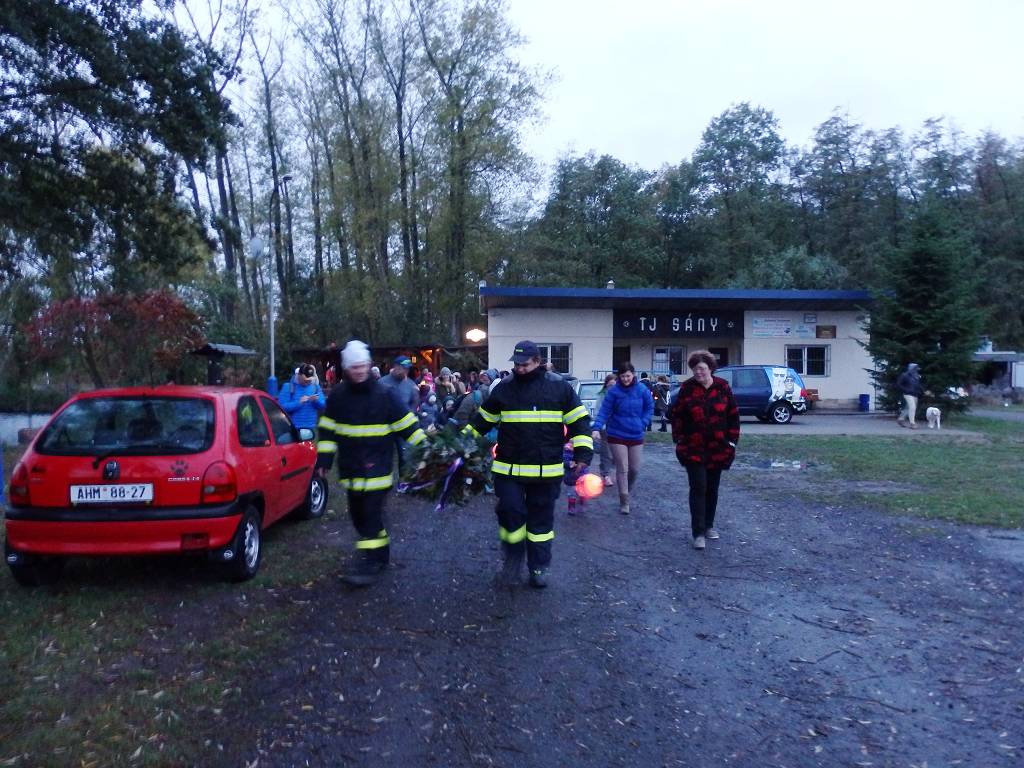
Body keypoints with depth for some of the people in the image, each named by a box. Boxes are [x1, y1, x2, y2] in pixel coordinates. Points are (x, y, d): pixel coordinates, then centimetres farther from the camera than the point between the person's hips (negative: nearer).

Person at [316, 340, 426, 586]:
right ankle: (381, 552, 31)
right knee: (358, 515, 14)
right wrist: (324, 459, 5)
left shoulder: (382, 394, -6)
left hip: (376, 466, -5)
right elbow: (327, 430, 9)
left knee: (371, 514, -8)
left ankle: (368, 561, -1)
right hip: (351, 467, 5)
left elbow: (405, 423, -2)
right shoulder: (337, 396, 4)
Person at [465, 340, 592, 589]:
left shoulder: (559, 386, -2)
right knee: (510, 512, -4)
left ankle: (539, 567, 25)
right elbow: (483, 419, 13)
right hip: (509, 468, 1)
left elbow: (579, 421, 1)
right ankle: (513, 558, 21)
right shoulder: (504, 388, 3)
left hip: (547, 470, -1)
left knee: (542, 519, 9)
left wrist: (582, 454, -7)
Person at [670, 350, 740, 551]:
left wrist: (732, 439, 1)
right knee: (698, 488, -7)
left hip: (718, 449, 2)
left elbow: (733, 415, 4)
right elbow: (675, 414, 1)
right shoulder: (687, 388, -5)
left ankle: (708, 526, 30)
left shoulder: (723, 387, -2)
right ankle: (698, 533, -4)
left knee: (712, 488, 14)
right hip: (693, 449, -2)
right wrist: (679, 438, -3)